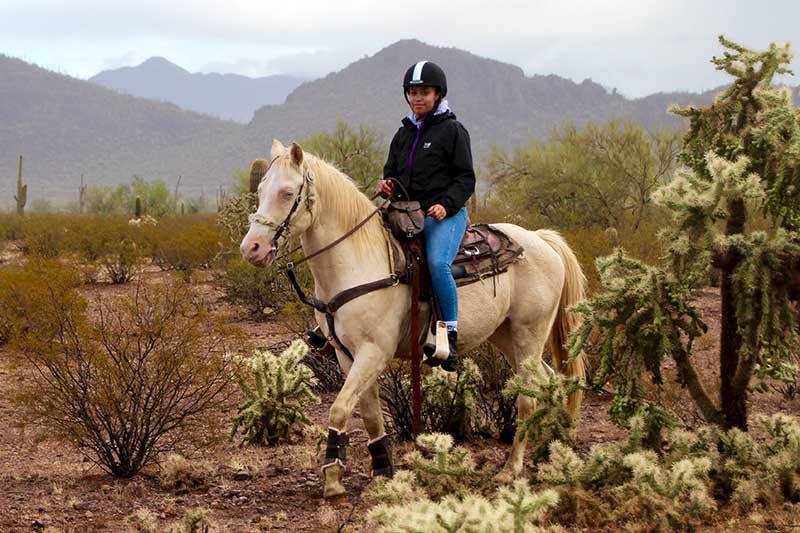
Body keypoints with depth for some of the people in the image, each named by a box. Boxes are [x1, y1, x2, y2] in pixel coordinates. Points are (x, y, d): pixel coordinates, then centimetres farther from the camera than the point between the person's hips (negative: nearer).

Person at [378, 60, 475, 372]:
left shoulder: (452, 130, 0)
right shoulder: (404, 133, 18)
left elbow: (465, 179, -3)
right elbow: (392, 170, 27)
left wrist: (446, 205, -19)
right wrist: (387, 186, 2)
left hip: (445, 215, -7)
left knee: (437, 263, -32)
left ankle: (450, 333, -25)